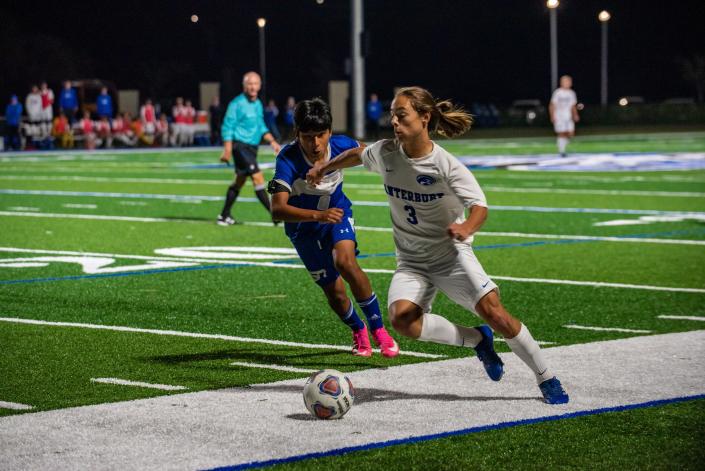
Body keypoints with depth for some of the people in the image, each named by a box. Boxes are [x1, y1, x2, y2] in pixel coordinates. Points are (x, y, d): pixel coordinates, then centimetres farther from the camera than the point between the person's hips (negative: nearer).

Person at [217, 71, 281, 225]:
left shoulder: (258, 104, 13)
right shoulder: (237, 104, -12)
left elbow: (261, 127, 23)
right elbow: (227, 127, -13)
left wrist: (272, 141, 11)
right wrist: (227, 151, -18)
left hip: (252, 148, 9)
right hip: (241, 146, -9)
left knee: (239, 181, 14)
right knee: (258, 177, -15)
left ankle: (224, 216, 23)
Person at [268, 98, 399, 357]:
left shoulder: (340, 145, -23)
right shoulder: (288, 159, -33)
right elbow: (278, 209, -44)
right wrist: (318, 215, -57)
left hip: (337, 212, 1)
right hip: (304, 227, -1)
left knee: (345, 262, -29)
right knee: (334, 291, 3)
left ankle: (378, 329, -15)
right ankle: (358, 332, 35)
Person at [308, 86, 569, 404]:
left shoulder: (446, 165, -17)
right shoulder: (386, 153, -5)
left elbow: (479, 206, -23)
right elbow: (357, 155, 17)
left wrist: (466, 228, -45)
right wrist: (322, 169, 29)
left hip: (451, 255, -3)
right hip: (412, 262, 3)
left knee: (493, 311, -20)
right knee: (401, 319, -25)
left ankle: (547, 380, -1)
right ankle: (477, 340, -3)